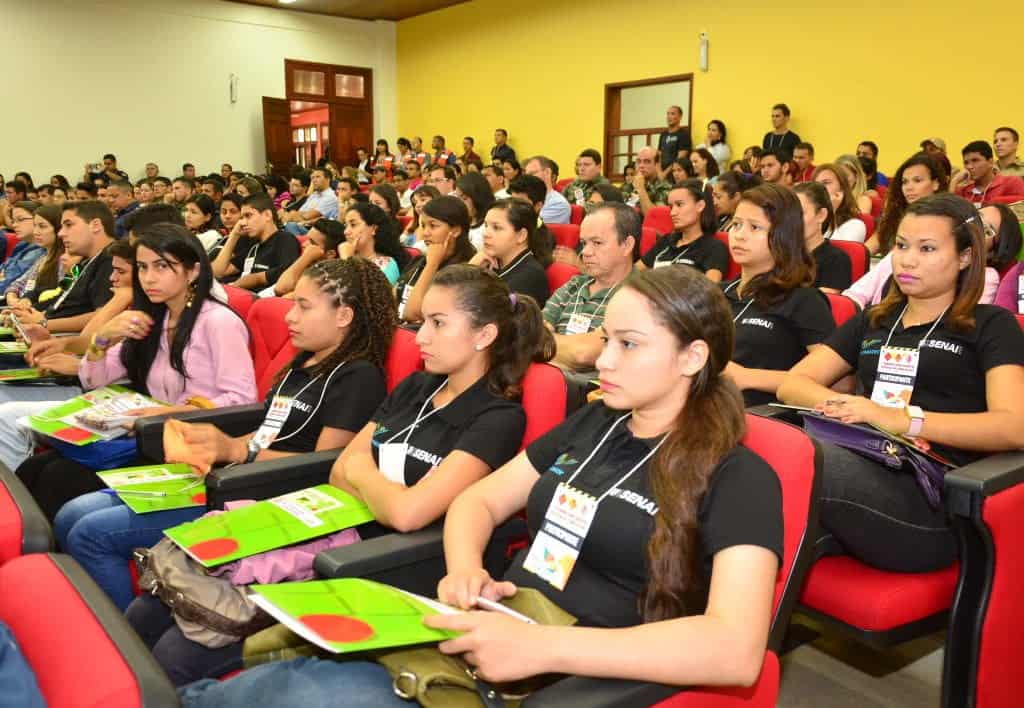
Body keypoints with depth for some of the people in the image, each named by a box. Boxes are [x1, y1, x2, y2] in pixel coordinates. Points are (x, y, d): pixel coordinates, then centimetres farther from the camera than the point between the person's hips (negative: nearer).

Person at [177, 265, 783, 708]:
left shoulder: (738, 478, -8)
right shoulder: (590, 426, 12)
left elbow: (735, 650, -22)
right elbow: (479, 500, 17)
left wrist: (543, 646, -29)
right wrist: (464, 570, -6)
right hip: (486, 644, 6)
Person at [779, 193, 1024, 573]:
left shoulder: (991, 325, 12)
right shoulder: (872, 320, 27)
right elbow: (792, 384, 16)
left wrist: (903, 420, -18)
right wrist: (841, 405, -6)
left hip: (933, 501, -4)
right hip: (862, 473, 4)